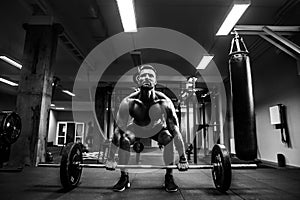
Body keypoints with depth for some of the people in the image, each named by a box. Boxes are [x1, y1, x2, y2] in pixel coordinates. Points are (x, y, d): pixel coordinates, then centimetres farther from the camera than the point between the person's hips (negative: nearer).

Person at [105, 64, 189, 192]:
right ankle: (124, 177, -2)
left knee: (168, 137, -28)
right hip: (135, 128, 0)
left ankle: (169, 177, -7)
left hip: (157, 128, 0)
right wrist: (110, 159, -20)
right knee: (124, 140, -26)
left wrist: (183, 159, -25)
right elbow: (117, 131, -25)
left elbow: (176, 131, -28)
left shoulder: (164, 102, -35)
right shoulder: (128, 102, -34)